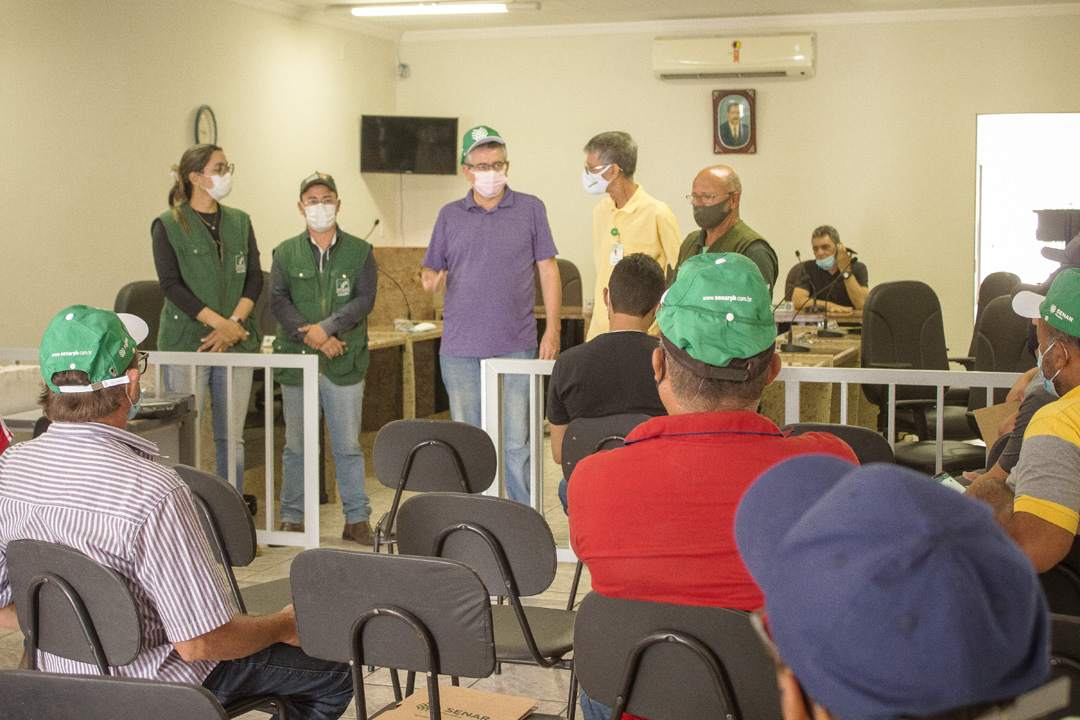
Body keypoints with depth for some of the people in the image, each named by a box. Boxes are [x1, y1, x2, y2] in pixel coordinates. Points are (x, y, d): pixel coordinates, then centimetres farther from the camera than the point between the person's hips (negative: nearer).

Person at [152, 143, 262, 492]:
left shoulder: (240, 221, 13)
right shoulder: (168, 225, 0)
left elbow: (254, 278, 7)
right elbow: (172, 286, -8)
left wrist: (235, 323, -9)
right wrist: (219, 322, -16)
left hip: (236, 342, 4)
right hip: (186, 341, -4)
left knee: (231, 437, 6)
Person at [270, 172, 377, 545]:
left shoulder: (359, 251, 6)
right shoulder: (286, 253, 9)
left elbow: (364, 299, -4)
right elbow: (278, 300, -1)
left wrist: (327, 328, -16)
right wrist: (311, 337, -14)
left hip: (345, 362, -1)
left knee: (348, 445, 2)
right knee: (295, 445, 7)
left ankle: (356, 519, 10)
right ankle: (291, 518, 16)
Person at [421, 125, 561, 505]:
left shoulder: (530, 209, 6)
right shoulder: (450, 215, 11)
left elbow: (548, 271, 4)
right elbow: (433, 271, 12)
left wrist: (552, 330, -4)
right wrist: (431, 279, -13)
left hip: (516, 345, -2)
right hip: (460, 348, 2)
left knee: (518, 442, -2)